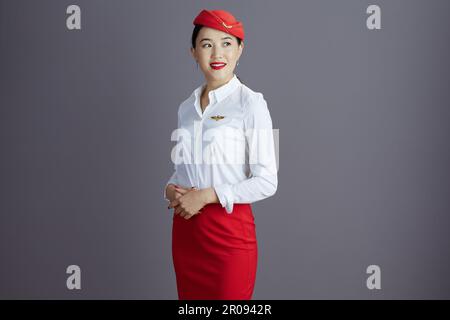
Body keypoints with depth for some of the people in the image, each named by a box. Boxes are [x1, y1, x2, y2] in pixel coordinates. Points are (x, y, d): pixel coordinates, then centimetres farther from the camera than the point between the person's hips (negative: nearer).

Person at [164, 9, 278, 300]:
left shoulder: (250, 104, -9)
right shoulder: (187, 107, 10)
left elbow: (267, 182, -13)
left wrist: (206, 195, -16)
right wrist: (171, 189, -3)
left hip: (229, 229, -5)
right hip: (185, 228, 6)